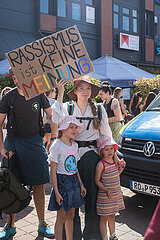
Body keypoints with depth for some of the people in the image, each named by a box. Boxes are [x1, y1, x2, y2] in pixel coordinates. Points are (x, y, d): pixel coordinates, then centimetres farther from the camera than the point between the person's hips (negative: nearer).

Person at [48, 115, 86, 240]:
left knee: (71, 215, 14)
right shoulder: (56, 146, -14)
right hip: (62, 182, -6)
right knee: (61, 217, 2)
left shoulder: (74, 145, 7)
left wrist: (81, 184, 13)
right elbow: (53, 171, -14)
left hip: (74, 182, 7)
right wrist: (56, 191, -16)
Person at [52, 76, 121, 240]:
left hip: (91, 155, 1)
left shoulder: (99, 109, 8)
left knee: (92, 194, 6)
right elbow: (57, 119, -19)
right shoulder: (68, 108, 3)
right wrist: (60, 93, -16)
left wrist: (113, 154, 8)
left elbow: (106, 134, 12)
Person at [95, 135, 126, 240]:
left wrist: (122, 167, 1)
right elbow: (97, 180, -12)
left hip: (117, 194, 6)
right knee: (104, 218, 5)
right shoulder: (101, 165, -17)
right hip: (105, 196, -6)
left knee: (112, 216, 21)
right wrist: (106, 190, -22)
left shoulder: (115, 161, 2)